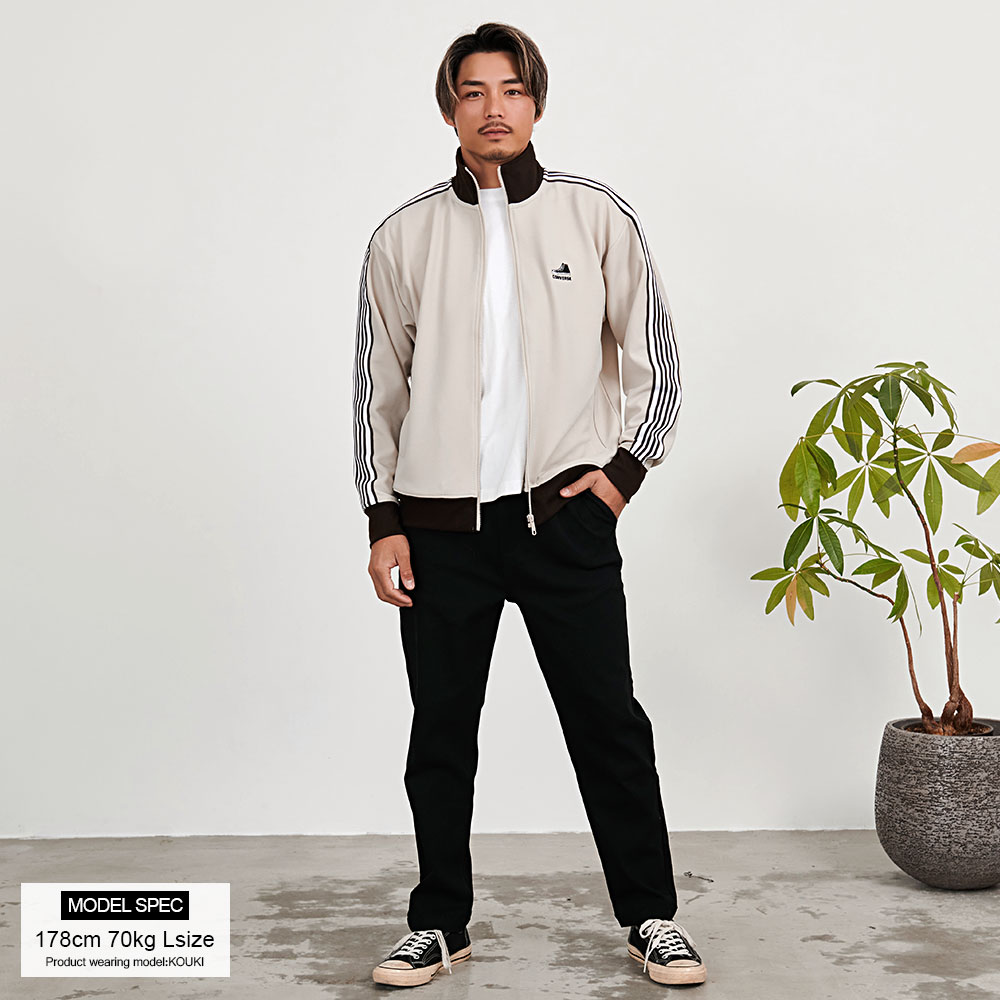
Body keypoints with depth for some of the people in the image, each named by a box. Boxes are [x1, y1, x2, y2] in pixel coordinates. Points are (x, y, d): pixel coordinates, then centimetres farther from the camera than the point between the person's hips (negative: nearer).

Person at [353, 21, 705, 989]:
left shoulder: (597, 216, 3)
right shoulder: (404, 237, 5)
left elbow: (653, 360, 10)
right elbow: (378, 386, 8)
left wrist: (624, 469, 2)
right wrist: (385, 523, 4)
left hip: (565, 515, -1)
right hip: (441, 526, 1)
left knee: (608, 722, 4)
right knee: (441, 731, 9)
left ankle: (650, 916, 20)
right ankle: (440, 922, 25)